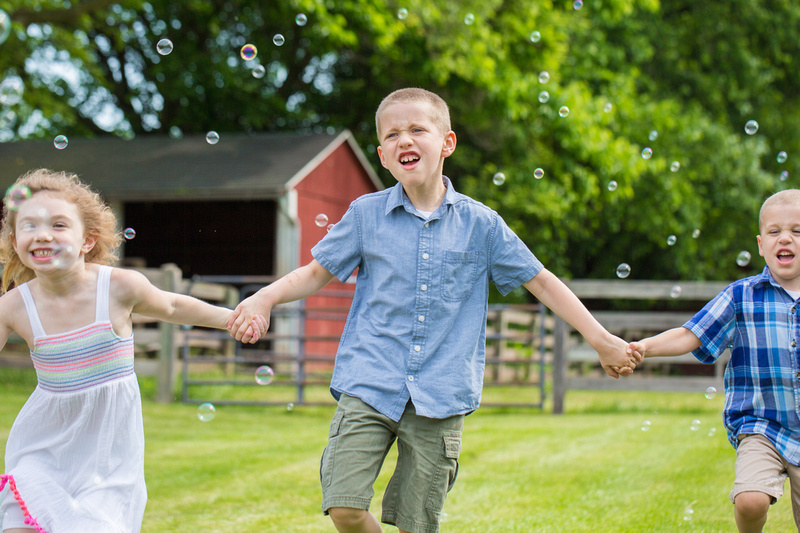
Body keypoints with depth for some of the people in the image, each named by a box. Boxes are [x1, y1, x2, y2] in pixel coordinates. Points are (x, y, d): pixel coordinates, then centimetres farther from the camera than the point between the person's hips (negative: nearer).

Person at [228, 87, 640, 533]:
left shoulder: (480, 223, 4)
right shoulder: (366, 215, 6)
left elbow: (539, 281, 11)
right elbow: (317, 273, 15)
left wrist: (602, 340, 10)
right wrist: (264, 298, -3)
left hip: (441, 398, 0)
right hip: (370, 385, 0)